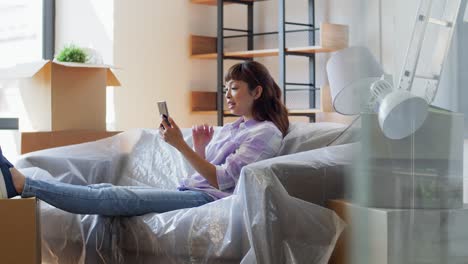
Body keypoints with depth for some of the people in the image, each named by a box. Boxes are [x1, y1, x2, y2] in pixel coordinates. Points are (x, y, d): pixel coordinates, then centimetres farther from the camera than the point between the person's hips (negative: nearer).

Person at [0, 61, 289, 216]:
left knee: (121, 198, -22)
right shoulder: (231, 129, 24)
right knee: (110, 190, -11)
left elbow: (222, 180, -13)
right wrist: (200, 149, 2)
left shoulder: (266, 132, -3)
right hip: (191, 191, 8)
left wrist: (180, 144, -16)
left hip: (209, 197, -8)